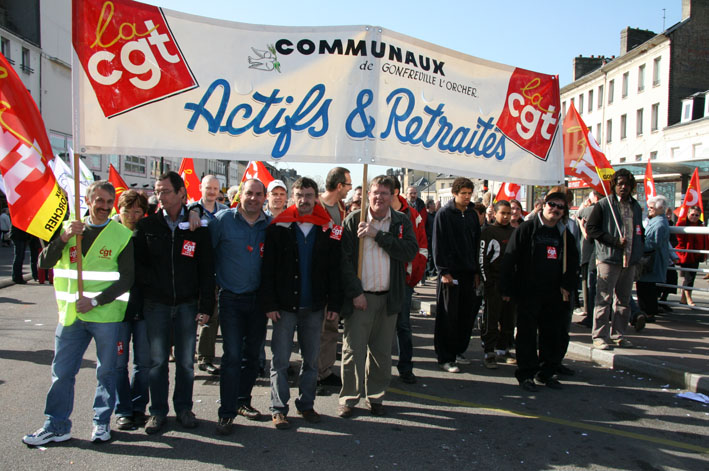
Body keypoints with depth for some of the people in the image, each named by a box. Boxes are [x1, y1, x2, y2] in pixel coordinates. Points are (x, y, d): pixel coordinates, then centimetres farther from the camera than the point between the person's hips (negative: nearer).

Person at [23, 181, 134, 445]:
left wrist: (96, 300, -15)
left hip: (106, 315, -2)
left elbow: (127, 279, -6)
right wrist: (63, 239, -16)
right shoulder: (67, 228, 7)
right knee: (61, 371, 7)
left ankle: (102, 422, 24)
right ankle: (57, 425, 21)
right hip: (71, 314, 3)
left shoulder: (121, 235, -3)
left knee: (106, 371, 8)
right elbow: (44, 263, -1)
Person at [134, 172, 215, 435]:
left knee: (186, 360, 8)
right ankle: (158, 411, 22)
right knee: (157, 360, 7)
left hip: (187, 304, 0)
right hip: (156, 304, 0)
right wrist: (150, 285, -9)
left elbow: (207, 270, 1)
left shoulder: (196, 227, 0)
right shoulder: (146, 225, 3)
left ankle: (184, 408, 24)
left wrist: (206, 306, -3)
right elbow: (136, 263, 6)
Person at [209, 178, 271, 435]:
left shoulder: (270, 224, 2)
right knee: (232, 355, -5)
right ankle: (226, 413, 6)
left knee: (252, 354, 13)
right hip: (231, 298, -3)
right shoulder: (223, 219, -5)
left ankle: (242, 401, 30)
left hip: (258, 298, 3)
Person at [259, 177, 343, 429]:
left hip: (314, 306, 2)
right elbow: (267, 269, -4)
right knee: (280, 360, 4)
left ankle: (306, 404, 26)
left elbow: (334, 270, 4)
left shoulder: (327, 230, 2)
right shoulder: (278, 227, -2)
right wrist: (269, 303, -9)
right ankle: (279, 409, 17)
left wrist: (334, 303, -1)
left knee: (311, 359, 11)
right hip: (284, 306, -2)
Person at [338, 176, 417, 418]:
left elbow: (411, 251, -11)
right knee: (353, 350, 1)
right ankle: (349, 398, 18)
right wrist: (355, 292, -11)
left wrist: (378, 235, -17)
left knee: (381, 352, 12)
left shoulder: (402, 222, 5)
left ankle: (376, 396, 28)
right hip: (359, 296, -2)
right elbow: (344, 259, -6)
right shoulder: (353, 221, -2)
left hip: (388, 297, 3)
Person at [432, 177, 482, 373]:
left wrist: (476, 271, 11)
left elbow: (476, 244, 16)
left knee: (467, 316, 10)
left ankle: (457, 352, 25)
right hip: (450, 272, -6)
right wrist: (444, 271, -15)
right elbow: (439, 245, -9)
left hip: (469, 273, 6)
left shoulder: (472, 214, 13)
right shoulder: (444, 214, -6)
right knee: (448, 318, -1)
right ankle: (445, 358, 7)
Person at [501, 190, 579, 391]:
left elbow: (573, 262, 19)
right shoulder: (527, 229, -3)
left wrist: (567, 285, 6)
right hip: (528, 294, -5)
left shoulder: (564, 234, 12)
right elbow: (509, 259, -6)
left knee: (554, 335, 10)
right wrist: (506, 289, -8)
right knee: (527, 335, 0)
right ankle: (526, 374, 11)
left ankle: (547, 372, 25)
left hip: (554, 296, 5)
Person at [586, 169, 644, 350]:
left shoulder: (636, 207, 16)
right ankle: (599, 336, 0)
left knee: (623, 300, 11)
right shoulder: (603, 205, -3)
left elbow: (640, 232, 25)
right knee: (604, 299, -5)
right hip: (609, 258, -6)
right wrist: (614, 241, -14)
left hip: (629, 260, 6)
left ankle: (618, 335, 20)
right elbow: (591, 229, -9)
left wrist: (638, 253, 12)